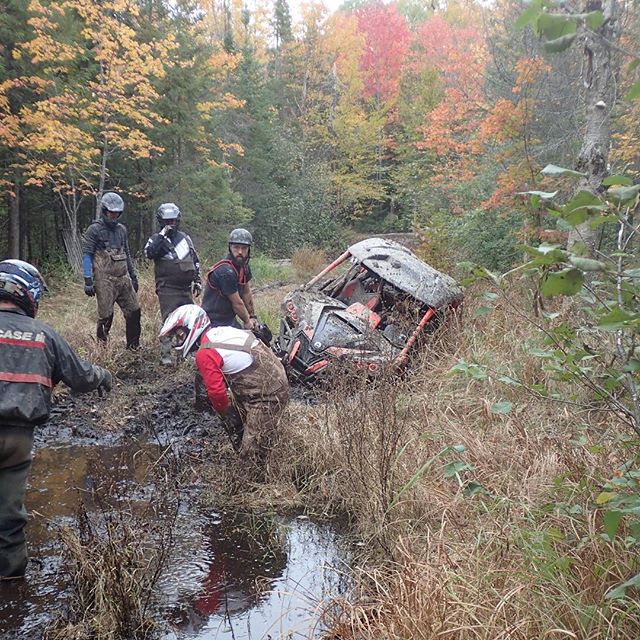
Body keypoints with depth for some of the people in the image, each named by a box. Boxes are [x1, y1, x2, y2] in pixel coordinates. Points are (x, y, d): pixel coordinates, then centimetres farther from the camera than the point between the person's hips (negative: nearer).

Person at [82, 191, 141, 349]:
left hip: (123, 279, 6)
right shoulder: (94, 230, -3)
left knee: (134, 311, 4)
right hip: (104, 280, -6)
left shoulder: (121, 229, 16)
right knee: (106, 316, -3)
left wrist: (133, 276, 21)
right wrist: (88, 280, -14)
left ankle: (133, 347, 16)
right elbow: (86, 255, -7)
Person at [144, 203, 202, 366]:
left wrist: (197, 280, 15)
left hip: (186, 289, 5)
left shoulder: (185, 238, 16)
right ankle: (165, 354, -3)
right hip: (167, 290, -5)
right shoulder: (156, 239, 2)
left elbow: (195, 260, 21)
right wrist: (162, 236, -20)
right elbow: (149, 253, -20)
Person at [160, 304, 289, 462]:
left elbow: (216, 391, -18)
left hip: (267, 396, -10)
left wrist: (226, 414, 2)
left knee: (251, 455, -6)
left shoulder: (204, 354, -15)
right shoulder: (221, 331, 12)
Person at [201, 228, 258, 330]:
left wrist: (252, 316, 17)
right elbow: (237, 303, -17)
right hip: (215, 323, -10)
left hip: (229, 319, 10)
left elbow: (246, 293, 16)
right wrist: (247, 321, -4)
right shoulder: (226, 272, -24)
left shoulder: (244, 267, 5)